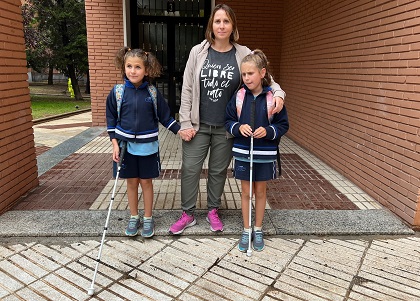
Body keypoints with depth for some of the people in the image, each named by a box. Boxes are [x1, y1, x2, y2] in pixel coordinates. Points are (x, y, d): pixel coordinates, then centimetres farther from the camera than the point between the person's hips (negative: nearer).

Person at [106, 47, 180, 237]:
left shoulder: (153, 93, -5)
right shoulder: (117, 92, -4)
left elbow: (165, 116, 3)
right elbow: (111, 119, 3)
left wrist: (180, 131, -6)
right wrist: (115, 143, -3)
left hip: (148, 146, -1)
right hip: (127, 145, 1)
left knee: (146, 181, 9)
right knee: (131, 182, 12)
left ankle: (148, 218, 25)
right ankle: (133, 218, 29)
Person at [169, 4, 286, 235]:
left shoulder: (243, 54, -3)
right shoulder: (198, 52, -3)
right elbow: (187, 89, -2)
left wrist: (278, 93, -18)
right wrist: (185, 123, -5)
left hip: (226, 127, 0)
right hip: (198, 124, 0)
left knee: (218, 171, 13)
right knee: (190, 169, 5)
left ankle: (213, 211, 33)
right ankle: (187, 214, 23)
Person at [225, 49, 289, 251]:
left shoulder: (273, 97, -8)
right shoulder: (238, 96, -4)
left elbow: (283, 125, -2)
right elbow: (228, 122, 4)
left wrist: (268, 131, -20)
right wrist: (239, 127, -16)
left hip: (265, 154, -1)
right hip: (242, 152, 1)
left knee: (260, 191, 14)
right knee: (246, 192, 12)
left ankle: (258, 230, 32)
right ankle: (246, 230, 28)